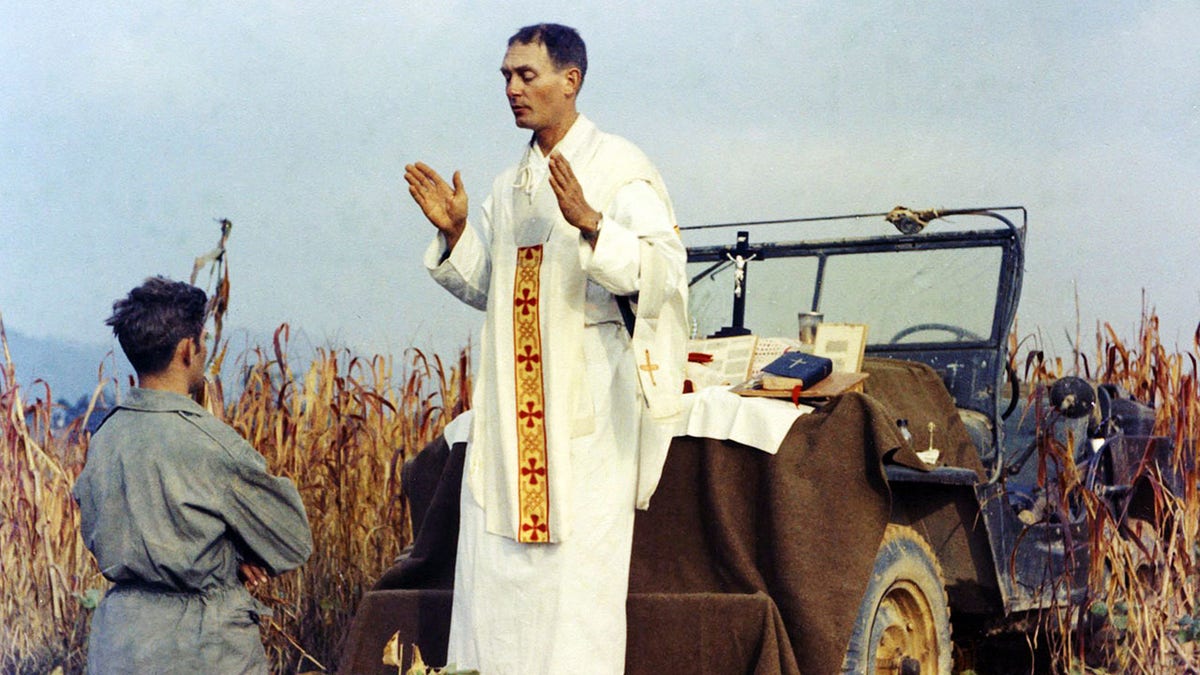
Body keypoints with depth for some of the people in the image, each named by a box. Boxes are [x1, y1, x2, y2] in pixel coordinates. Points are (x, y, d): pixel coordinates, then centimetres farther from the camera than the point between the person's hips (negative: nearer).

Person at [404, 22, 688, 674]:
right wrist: (453, 232, 7)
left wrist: (588, 223, -27)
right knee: (494, 566, 4)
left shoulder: (618, 167, -4)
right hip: (512, 400, 7)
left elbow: (661, 270, -14)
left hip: (587, 401, -6)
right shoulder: (509, 186, 16)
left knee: (579, 565, -6)